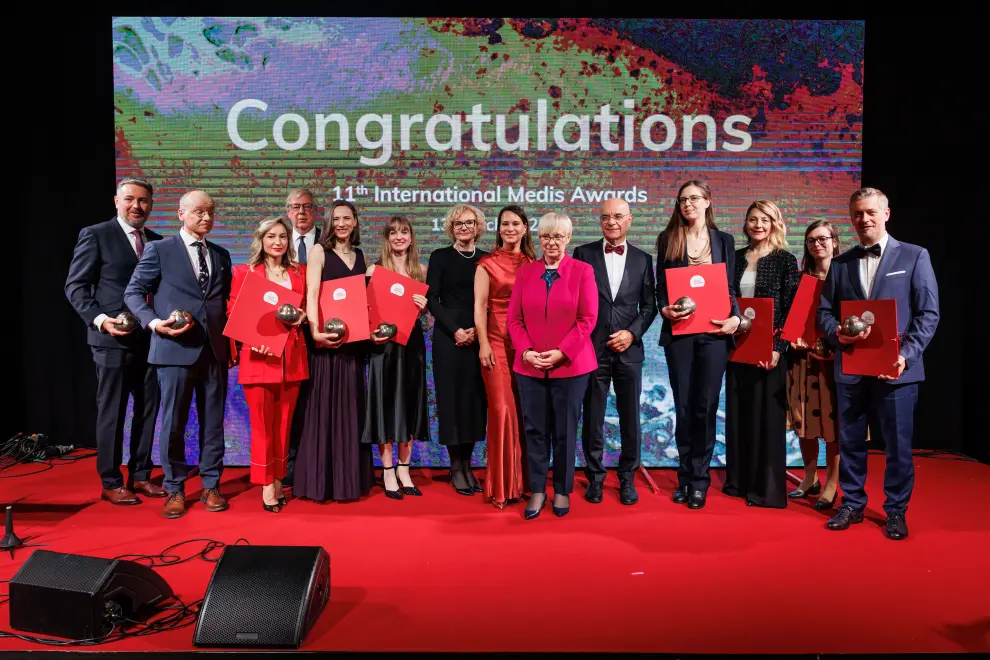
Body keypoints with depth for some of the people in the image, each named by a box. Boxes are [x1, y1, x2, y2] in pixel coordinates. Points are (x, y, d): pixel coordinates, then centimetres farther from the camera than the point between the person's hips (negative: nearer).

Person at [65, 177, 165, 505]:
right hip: (113, 339, -5)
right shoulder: (95, 235, -2)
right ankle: (111, 483, 14)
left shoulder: (157, 241, 13)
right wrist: (99, 319, -18)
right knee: (112, 413, 2)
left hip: (150, 339, 5)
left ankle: (140, 476, 22)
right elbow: (75, 286, -5)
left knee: (148, 410, 9)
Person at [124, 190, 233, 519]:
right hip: (175, 348, -4)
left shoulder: (221, 255, 15)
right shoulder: (159, 250, 1)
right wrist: (154, 322, -15)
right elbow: (133, 293, 1)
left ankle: (210, 485, 19)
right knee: (173, 422, 3)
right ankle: (174, 489, 17)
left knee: (213, 421, 8)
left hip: (215, 350, 4)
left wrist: (232, 342, 10)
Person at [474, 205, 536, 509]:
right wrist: (483, 344, -11)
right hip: (498, 343, -3)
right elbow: (480, 306, -3)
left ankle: (525, 480, 20)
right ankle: (502, 485, 7)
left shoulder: (534, 263, 12)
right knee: (502, 410, -4)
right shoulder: (488, 263, 3)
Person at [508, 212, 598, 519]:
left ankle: (563, 491, 22)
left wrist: (561, 352, -14)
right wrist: (526, 352, -9)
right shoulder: (525, 272, 8)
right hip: (529, 365, 2)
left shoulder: (582, 271, 0)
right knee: (535, 430, 7)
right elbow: (513, 318, 5)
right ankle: (537, 491, 20)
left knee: (565, 431, 7)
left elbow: (588, 318, -6)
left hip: (570, 365, -2)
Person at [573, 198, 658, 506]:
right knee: (592, 419, 6)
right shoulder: (584, 254, 3)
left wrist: (632, 333, -7)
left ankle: (627, 478, 23)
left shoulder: (643, 259, 8)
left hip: (628, 350, 1)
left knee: (630, 419, 8)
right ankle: (595, 477, 21)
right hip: (592, 349, -1)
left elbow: (649, 305, 8)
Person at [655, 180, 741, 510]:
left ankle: (699, 479, 12)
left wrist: (735, 318, -9)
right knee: (683, 406, 5)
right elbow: (661, 285, 5)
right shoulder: (668, 238, 9)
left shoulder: (723, 240, 11)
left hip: (713, 331, 0)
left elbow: (730, 287, 9)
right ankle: (685, 476, 18)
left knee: (706, 406, 1)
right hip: (679, 332, 0)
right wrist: (665, 309, -14)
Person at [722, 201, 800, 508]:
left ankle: (766, 486, 12)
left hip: (768, 347, -4)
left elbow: (791, 309, -7)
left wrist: (778, 347, -15)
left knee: (766, 414, 1)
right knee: (737, 413, 10)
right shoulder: (736, 258, 9)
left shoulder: (785, 260, -2)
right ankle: (738, 480, 22)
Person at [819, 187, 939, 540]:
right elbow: (825, 310, 9)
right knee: (850, 440, 10)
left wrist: (906, 355, -14)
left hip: (895, 369, -3)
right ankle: (852, 504, 25)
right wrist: (837, 334, -12)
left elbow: (928, 313, -2)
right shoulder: (840, 263, 12)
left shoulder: (914, 256, 3)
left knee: (898, 443, 4)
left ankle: (896, 511, 20)